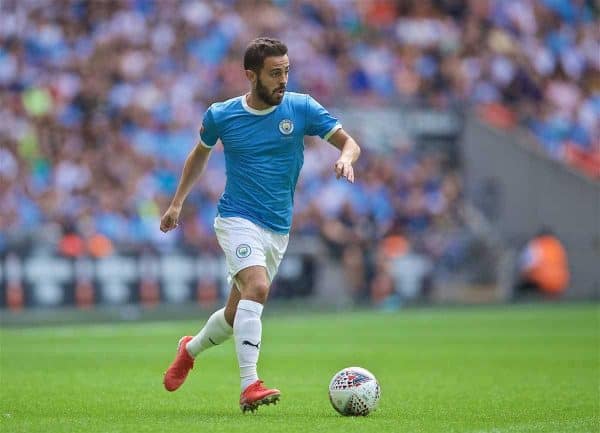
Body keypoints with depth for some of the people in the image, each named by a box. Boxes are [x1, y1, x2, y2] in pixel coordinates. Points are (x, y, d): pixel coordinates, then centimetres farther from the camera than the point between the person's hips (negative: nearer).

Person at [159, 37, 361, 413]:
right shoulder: (221, 116, -2)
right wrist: (177, 203, 17)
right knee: (258, 287, -29)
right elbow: (201, 153, 18)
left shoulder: (301, 108, -1)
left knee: (237, 315, 11)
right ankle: (249, 385, -33)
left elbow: (349, 141, -1)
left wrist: (346, 158, -24)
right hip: (238, 219, -3)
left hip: (279, 229, 3)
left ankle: (191, 349, 43)